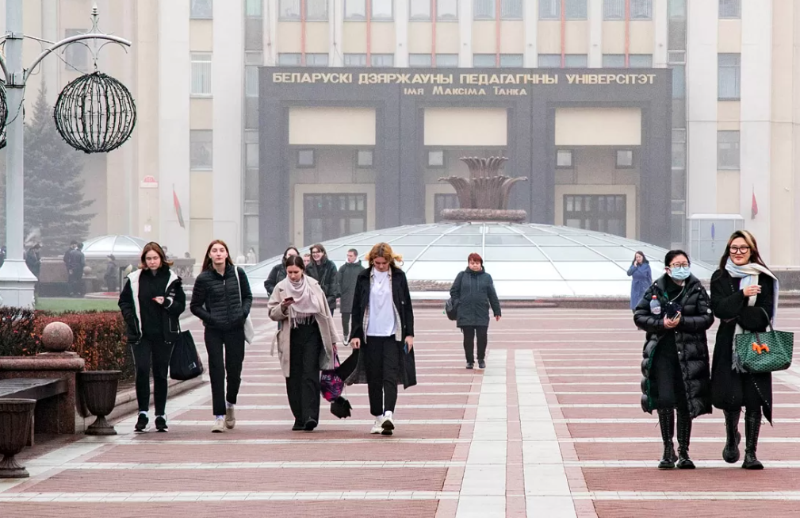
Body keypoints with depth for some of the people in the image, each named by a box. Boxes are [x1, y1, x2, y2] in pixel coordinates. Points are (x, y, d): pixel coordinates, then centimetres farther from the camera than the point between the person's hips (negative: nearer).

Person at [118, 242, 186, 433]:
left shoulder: (171, 279, 3)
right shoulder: (134, 279, 4)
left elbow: (181, 305, 6)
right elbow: (124, 301, 11)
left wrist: (167, 302, -13)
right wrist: (131, 319, -4)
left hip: (164, 335, 0)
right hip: (140, 335, 0)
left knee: (161, 374, 6)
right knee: (142, 370, -13)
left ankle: (160, 416, 13)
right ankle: (142, 414, -7)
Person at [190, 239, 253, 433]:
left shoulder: (238, 274, 2)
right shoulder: (203, 279, -3)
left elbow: (247, 296, 14)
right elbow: (195, 306, 4)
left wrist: (244, 313, -4)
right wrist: (210, 318, -10)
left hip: (235, 329, 2)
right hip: (214, 331, -2)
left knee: (234, 370, 7)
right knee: (216, 372, -4)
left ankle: (230, 403, 36)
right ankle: (219, 416, 0)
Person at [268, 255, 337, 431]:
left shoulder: (313, 286, 6)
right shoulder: (281, 288, 5)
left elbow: (325, 313, 11)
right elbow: (272, 314, 4)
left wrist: (332, 339, 13)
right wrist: (283, 307, -17)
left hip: (312, 334, -1)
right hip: (291, 336, 1)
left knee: (310, 375, -11)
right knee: (294, 378, 3)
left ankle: (310, 417, -18)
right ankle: (299, 419, 11)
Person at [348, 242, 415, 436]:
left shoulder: (398, 277, 4)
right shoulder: (364, 278, 5)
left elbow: (407, 306, 6)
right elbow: (356, 307, 7)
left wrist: (409, 333, 1)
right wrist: (355, 334, 1)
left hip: (392, 334, -1)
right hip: (370, 335, 2)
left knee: (390, 376, -11)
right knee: (374, 379, 5)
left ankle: (388, 414, -21)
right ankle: (378, 417, 14)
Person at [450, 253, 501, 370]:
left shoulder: (486, 277, 7)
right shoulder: (462, 276, 5)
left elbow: (493, 295, 8)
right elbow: (454, 291, 8)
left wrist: (497, 311, 7)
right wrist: (456, 307, 0)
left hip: (482, 314, 0)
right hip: (465, 314, 0)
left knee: (482, 336, -5)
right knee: (468, 338, 3)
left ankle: (481, 359, 15)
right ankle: (470, 361, 16)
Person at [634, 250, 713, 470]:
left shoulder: (697, 289, 4)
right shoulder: (656, 289, 5)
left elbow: (707, 318, -2)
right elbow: (639, 316, 4)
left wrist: (682, 321, -14)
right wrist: (662, 323, -11)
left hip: (689, 353, 0)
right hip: (662, 351, 0)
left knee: (685, 403, 3)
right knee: (664, 400, -6)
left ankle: (683, 452, 14)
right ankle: (668, 450, 6)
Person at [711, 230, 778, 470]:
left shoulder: (763, 278, 4)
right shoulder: (720, 277, 8)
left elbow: (764, 315, -5)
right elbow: (718, 308, -7)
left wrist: (736, 315, -11)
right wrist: (742, 295, -17)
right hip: (728, 345, 1)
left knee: (754, 399, -5)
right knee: (729, 396, -2)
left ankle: (751, 453, 1)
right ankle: (732, 438, 27)